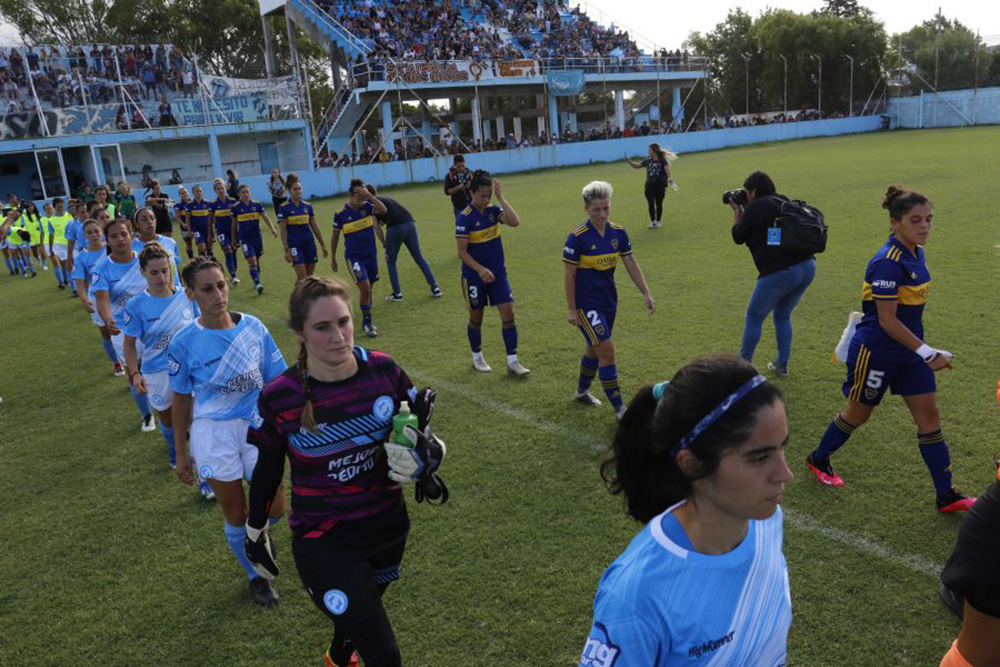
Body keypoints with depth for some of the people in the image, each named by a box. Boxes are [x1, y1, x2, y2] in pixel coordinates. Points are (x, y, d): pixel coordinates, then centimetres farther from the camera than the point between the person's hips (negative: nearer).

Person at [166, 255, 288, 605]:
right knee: (236, 516, 10)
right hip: (213, 432, -1)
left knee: (274, 510, 5)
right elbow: (181, 399, 1)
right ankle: (256, 575, 37)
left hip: (258, 425, 2)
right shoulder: (183, 342, -10)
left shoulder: (253, 326, -7)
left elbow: (277, 380, 2)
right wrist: (181, 453, 6)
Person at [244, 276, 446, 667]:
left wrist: (427, 453, -22)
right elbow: (268, 471, 0)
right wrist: (255, 531, 11)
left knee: (360, 614, 30)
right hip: (324, 544, -3)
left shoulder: (384, 370, -13)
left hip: (388, 527, 4)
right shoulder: (279, 399, -18)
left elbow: (420, 434, 0)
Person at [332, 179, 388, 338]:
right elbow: (335, 236, 4)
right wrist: (333, 258, 9)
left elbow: (383, 210, -23)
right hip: (354, 257, -4)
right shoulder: (341, 214, -8)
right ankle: (367, 323, 0)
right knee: (365, 288, -16)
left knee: (368, 290, 14)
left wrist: (369, 195, -27)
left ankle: (367, 321, 32)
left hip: (371, 255, 4)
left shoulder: (367, 207, -3)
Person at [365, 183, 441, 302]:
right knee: (419, 258, 11)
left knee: (390, 261, 13)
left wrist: (385, 244, 6)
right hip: (410, 223, 6)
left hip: (395, 228, -6)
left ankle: (397, 293, 14)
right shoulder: (386, 198, 29)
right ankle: (435, 288, 10)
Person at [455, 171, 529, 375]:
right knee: (476, 317, 10)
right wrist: (480, 270, -25)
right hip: (474, 275, -4)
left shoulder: (493, 211, -1)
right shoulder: (464, 218, -13)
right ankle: (477, 357, 30)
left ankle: (512, 361, 5)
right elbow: (462, 252, -15)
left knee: (508, 313, -3)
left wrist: (500, 197, -18)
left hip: (498, 272, 4)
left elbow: (514, 221, -20)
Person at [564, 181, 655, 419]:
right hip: (586, 304, -6)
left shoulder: (618, 232, -2)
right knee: (607, 351, -9)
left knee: (594, 348, 20)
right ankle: (619, 408, 1)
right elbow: (568, 275, -13)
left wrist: (646, 293, 0)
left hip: (609, 300, 6)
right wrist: (571, 309, -12)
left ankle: (582, 391, 42)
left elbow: (631, 264, 5)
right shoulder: (577, 237, -17)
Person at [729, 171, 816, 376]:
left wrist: (737, 210, 16)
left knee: (754, 318, 11)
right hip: (807, 266, 7)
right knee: (783, 316, 24)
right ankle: (782, 364, 28)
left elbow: (738, 237, 4)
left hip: (780, 272, -7)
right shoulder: (783, 202, 16)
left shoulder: (755, 207, -6)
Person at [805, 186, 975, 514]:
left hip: (908, 351, 8)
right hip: (876, 351, -8)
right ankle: (818, 460, 34)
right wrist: (927, 352, -24)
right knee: (859, 413, 10)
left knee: (929, 416, 7)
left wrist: (926, 351, 19)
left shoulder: (915, 254, 3)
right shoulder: (888, 263, -24)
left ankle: (946, 496, 16)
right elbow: (887, 321, -24)